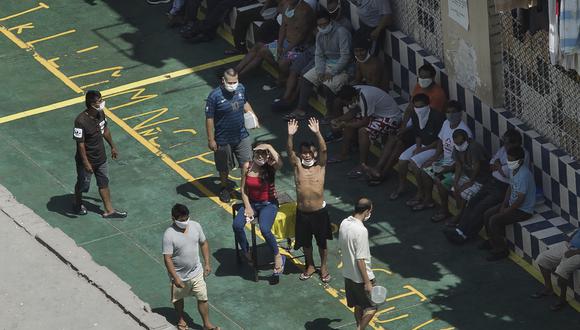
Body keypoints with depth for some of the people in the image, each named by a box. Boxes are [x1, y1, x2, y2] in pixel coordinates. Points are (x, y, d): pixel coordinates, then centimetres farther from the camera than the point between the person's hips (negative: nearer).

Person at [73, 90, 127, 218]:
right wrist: (86, 163, -24)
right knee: (83, 184, 17)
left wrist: (113, 146, 17)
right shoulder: (81, 121, -32)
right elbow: (80, 144, -27)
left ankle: (109, 210, 31)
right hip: (87, 160, -7)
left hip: (101, 157, 7)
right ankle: (77, 205, 43)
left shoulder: (100, 113, -9)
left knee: (104, 183, 18)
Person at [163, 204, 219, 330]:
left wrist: (207, 263, 2)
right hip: (179, 275, -3)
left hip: (196, 272, 3)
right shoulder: (169, 235, -27)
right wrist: (175, 278, -23)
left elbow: (203, 243, 4)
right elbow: (167, 258, -23)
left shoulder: (195, 226, -13)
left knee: (203, 298, 10)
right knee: (178, 299, 21)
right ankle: (181, 319, 47)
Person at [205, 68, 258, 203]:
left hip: (242, 136, 4)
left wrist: (252, 115, -2)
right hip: (223, 140, -4)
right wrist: (211, 140, -14)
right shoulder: (215, 96, -24)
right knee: (224, 168, 17)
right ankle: (225, 188, 41)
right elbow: (209, 119, -17)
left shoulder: (241, 89, -8)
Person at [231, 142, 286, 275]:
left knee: (264, 229, -30)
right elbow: (243, 189, 1)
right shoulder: (247, 167, -5)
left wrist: (269, 147, -31)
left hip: (269, 204, -3)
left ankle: (278, 257, -6)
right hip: (251, 203, 3)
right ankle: (246, 253, 2)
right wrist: (248, 207, -8)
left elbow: (279, 163, -38)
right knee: (237, 225, -23)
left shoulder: (270, 166, -12)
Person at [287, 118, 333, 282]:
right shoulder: (297, 165, -5)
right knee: (305, 241, 17)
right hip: (302, 212, 1)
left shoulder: (320, 165, -6)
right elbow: (290, 151, -19)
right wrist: (290, 135, -36)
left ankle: (324, 266, 33)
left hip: (319, 211, -1)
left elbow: (323, 150, -22)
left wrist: (317, 133, -36)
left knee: (322, 241, 14)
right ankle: (310, 266, 37)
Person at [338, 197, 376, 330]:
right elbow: (360, 260, -25)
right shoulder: (361, 231, -27)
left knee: (358, 306, 22)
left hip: (348, 274, 8)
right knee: (372, 308, 7)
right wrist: (367, 283, -18)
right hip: (361, 277, -8)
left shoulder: (344, 223, -2)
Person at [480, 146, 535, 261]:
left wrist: (506, 211, -17)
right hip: (512, 204, 10)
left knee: (494, 220, -20)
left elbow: (520, 199, -27)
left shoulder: (524, 175, -29)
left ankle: (501, 250, -5)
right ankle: (493, 241, 25)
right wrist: (504, 205, 3)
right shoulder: (513, 170, 1)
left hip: (523, 210, -10)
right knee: (487, 215, 6)